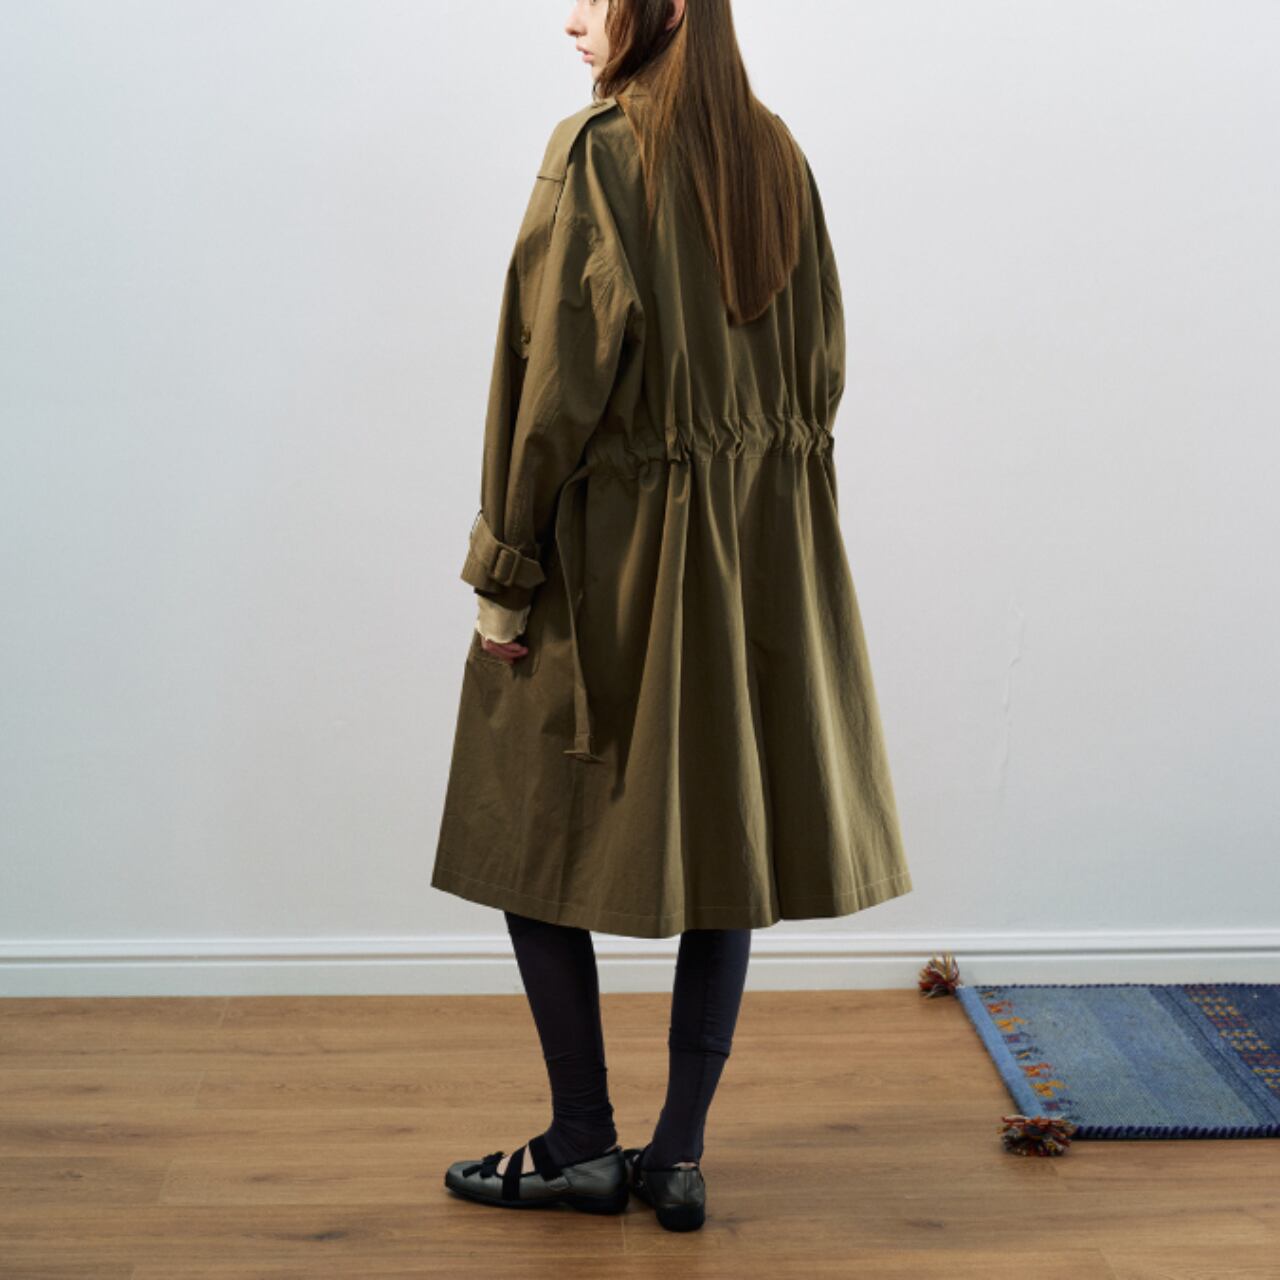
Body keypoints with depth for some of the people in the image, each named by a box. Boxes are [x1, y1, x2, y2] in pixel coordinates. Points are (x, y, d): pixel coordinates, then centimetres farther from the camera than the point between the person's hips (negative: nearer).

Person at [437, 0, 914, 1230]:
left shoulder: (597, 147, -11)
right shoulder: (776, 152, 9)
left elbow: (556, 368, -15)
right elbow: (821, 366, 11)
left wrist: (504, 567, -10)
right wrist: (761, 519, 18)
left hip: (619, 539, -6)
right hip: (769, 553, 7)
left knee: (538, 833, 8)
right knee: (723, 838, 10)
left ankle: (582, 1144, 16)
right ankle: (679, 1155, 16)